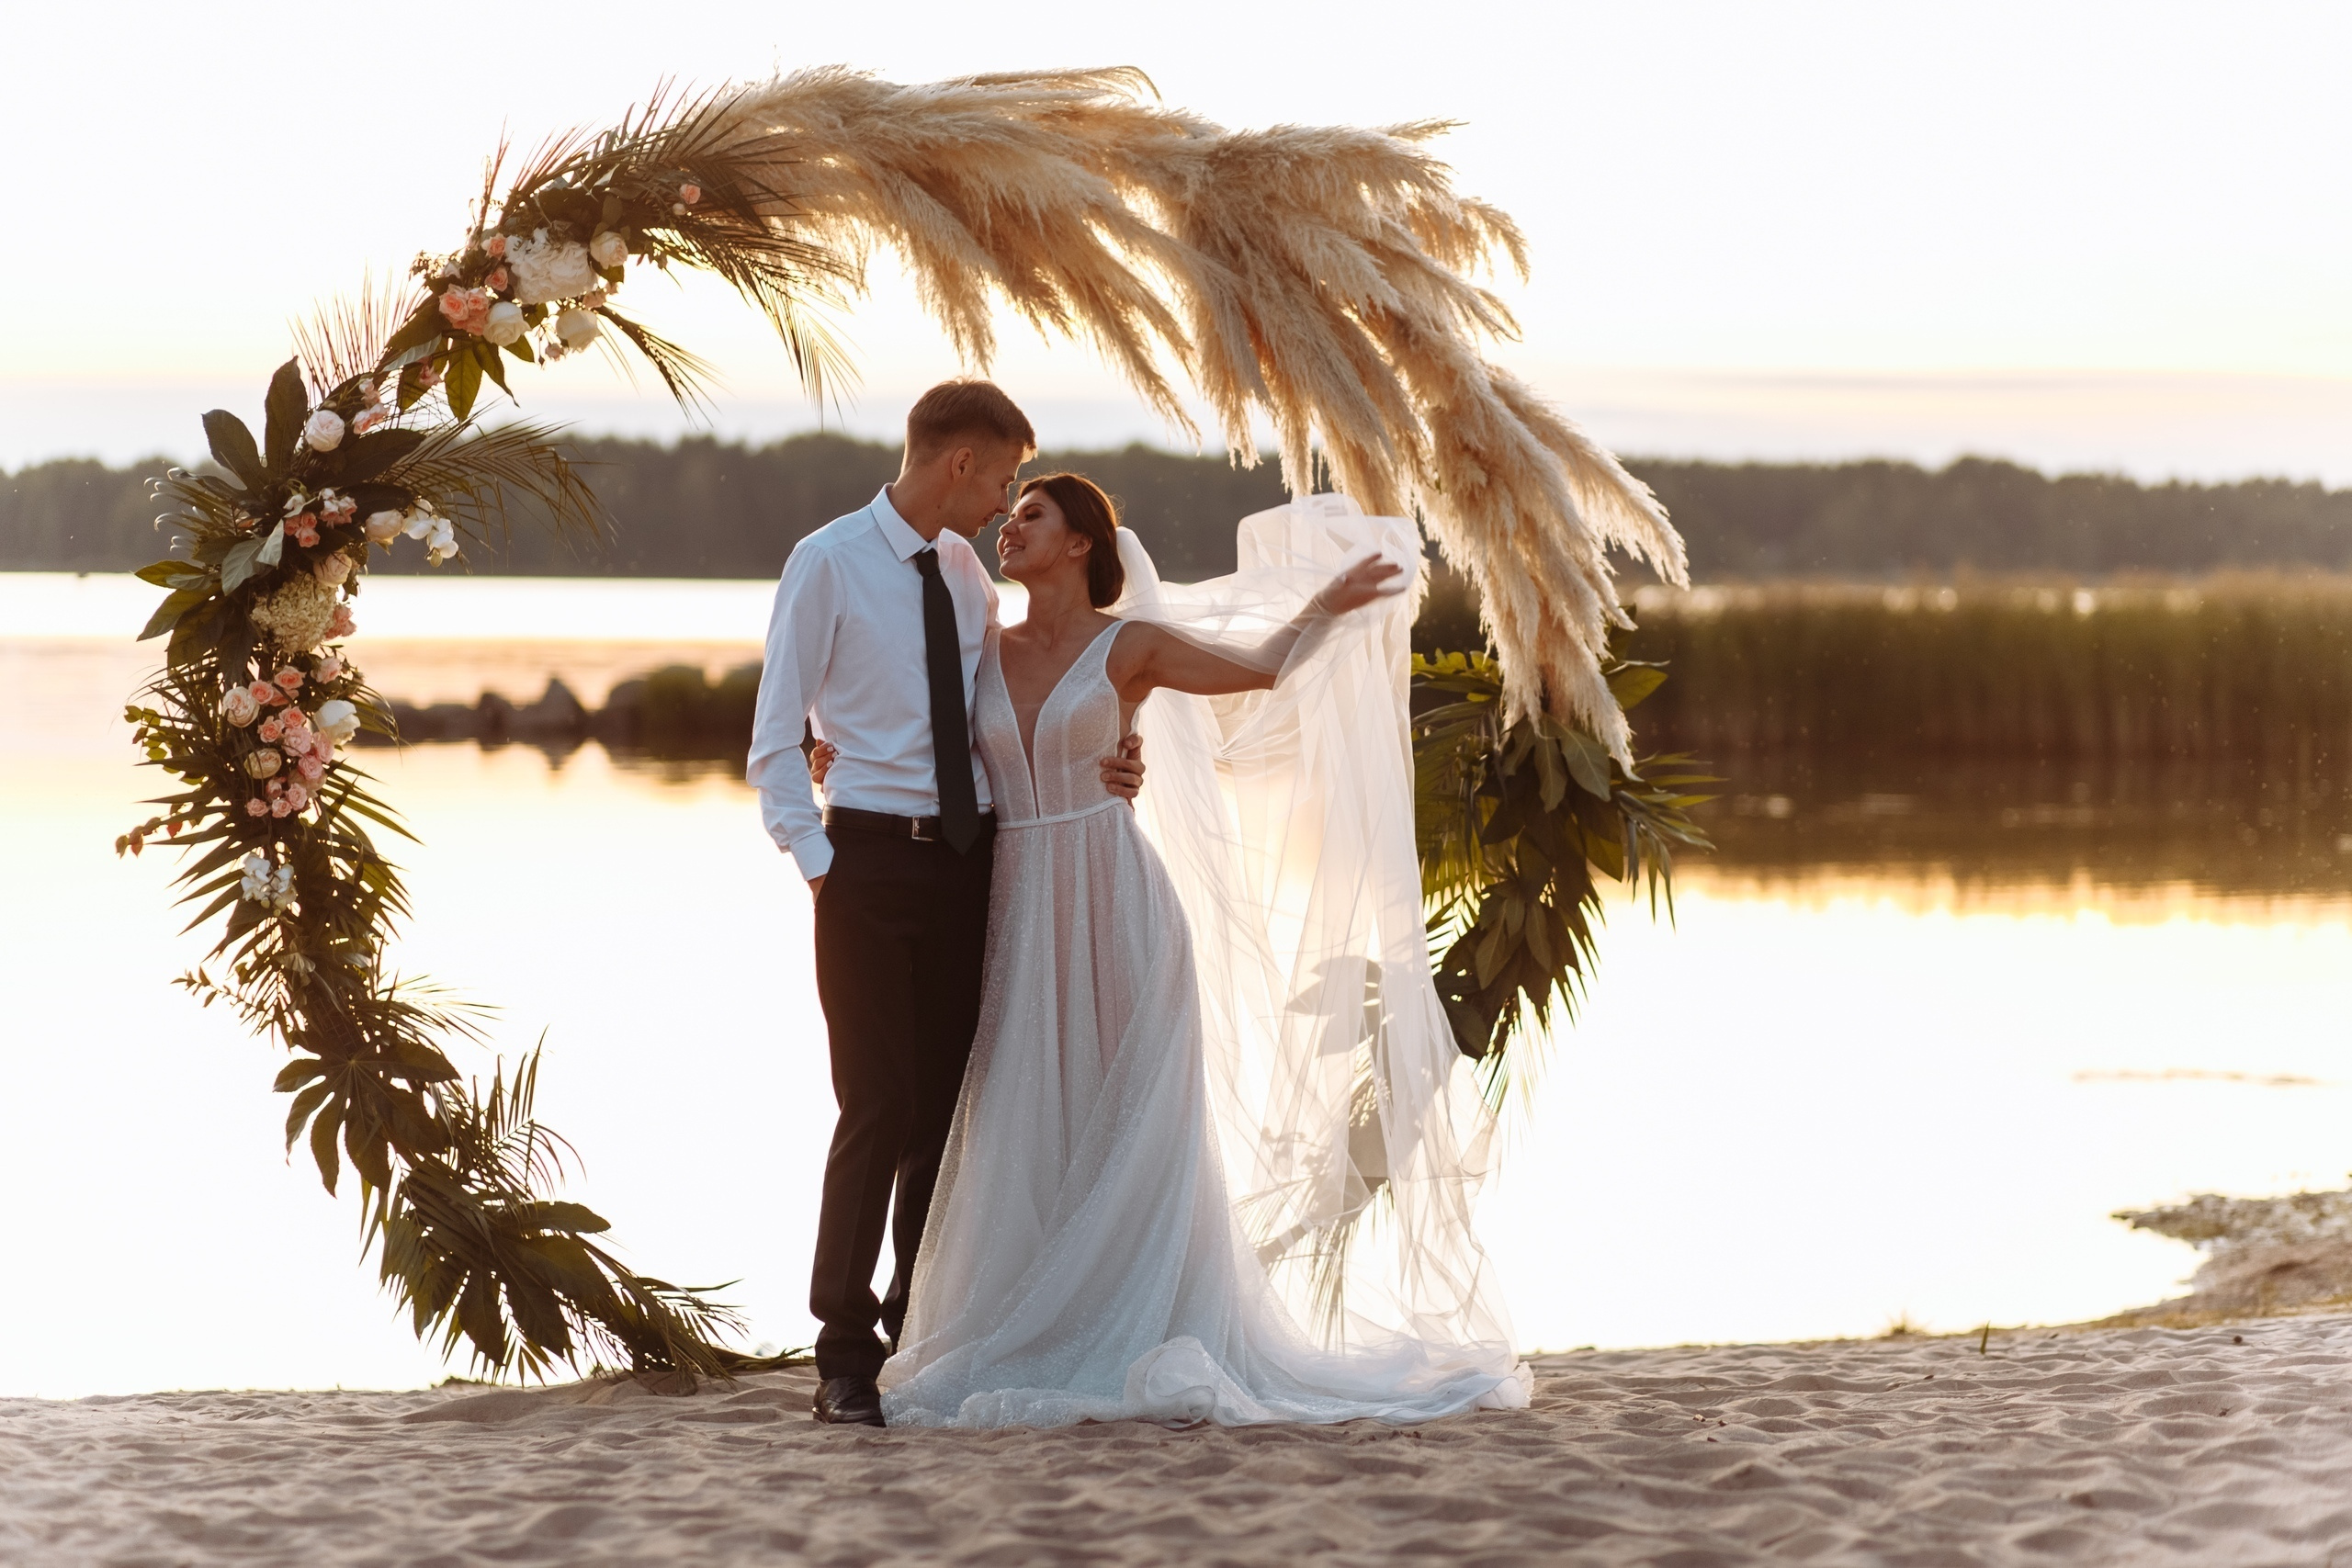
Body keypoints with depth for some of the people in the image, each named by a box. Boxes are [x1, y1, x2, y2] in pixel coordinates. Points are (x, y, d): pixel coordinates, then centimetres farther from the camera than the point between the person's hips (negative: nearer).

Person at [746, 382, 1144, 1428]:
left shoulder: (968, 575, 13)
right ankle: (846, 1358, 1)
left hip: (969, 855, 6)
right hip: (874, 853, -6)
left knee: (951, 1105, 8)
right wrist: (816, 863, -12)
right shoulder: (827, 564, -5)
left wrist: (1085, 772, 1)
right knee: (880, 1108, -7)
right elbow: (774, 741, -4)